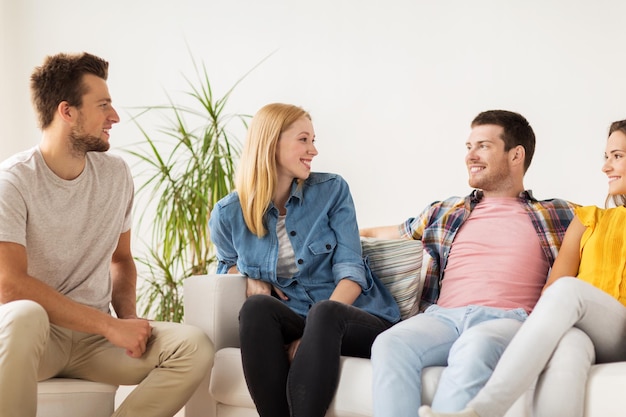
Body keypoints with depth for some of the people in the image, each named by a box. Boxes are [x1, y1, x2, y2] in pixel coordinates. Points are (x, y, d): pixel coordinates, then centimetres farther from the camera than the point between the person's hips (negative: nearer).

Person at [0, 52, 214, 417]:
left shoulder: (116, 174, 7)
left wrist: (128, 317, -3)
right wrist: (111, 326, -21)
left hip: (96, 335, 5)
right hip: (39, 334, -5)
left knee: (195, 347, -20)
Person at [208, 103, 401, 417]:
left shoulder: (332, 191, 1)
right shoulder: (229, 214, 5)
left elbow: (350, 270, -7)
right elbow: (228, 265, 26)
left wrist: (311, 337, -22)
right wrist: (249, 279, 0)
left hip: (359, 322, -1)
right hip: (291, 323, 1)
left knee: (323, 312, -36)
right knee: (256, 306, -32)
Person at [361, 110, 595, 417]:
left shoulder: (557, 216, 21)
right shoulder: (444, 213, 29)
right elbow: (389, 233, 41)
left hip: (507, 320, -2)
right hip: (443, 317, 3)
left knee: (474, 348, -40)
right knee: (390, 344, -32)